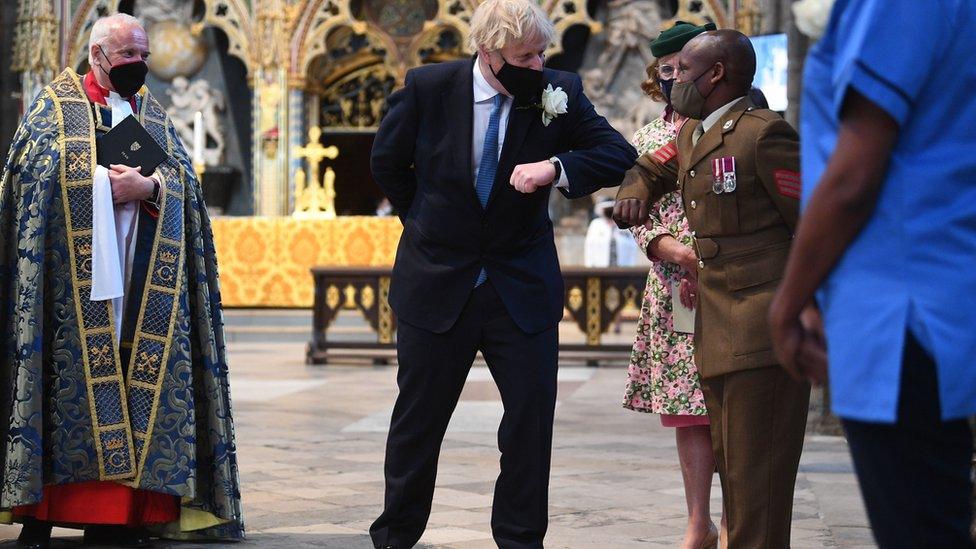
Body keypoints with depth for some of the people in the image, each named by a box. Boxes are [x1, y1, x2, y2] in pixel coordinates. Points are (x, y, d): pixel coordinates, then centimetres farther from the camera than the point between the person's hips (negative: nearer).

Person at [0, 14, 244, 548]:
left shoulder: (153, 114, 21)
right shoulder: (56, 104, 9)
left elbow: (182, 174, 9)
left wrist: (148, 187, -11)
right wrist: (107, 180, -12)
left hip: (140, 275, 4)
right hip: (76, 273, -4)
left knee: (138, 377, -3)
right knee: (67, 375, -9)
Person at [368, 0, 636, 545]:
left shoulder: (560, 91, -8)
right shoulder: (428, 87, -10)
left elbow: (620, 155, -13)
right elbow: (387, 163, 7)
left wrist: (555, 167, -28)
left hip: (522, 283, 1)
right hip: (436, 283, -1)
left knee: (534, 410, -2)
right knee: (418, 419, 9)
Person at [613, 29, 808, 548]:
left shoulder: (764, 134, -10)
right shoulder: (689, 135, 17)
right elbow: (649, 169, 37)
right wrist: (633, 194, 14)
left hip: (765, 328, -9)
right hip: (716, 331, 9)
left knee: (754, 478, -11)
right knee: (730, 462, 11)